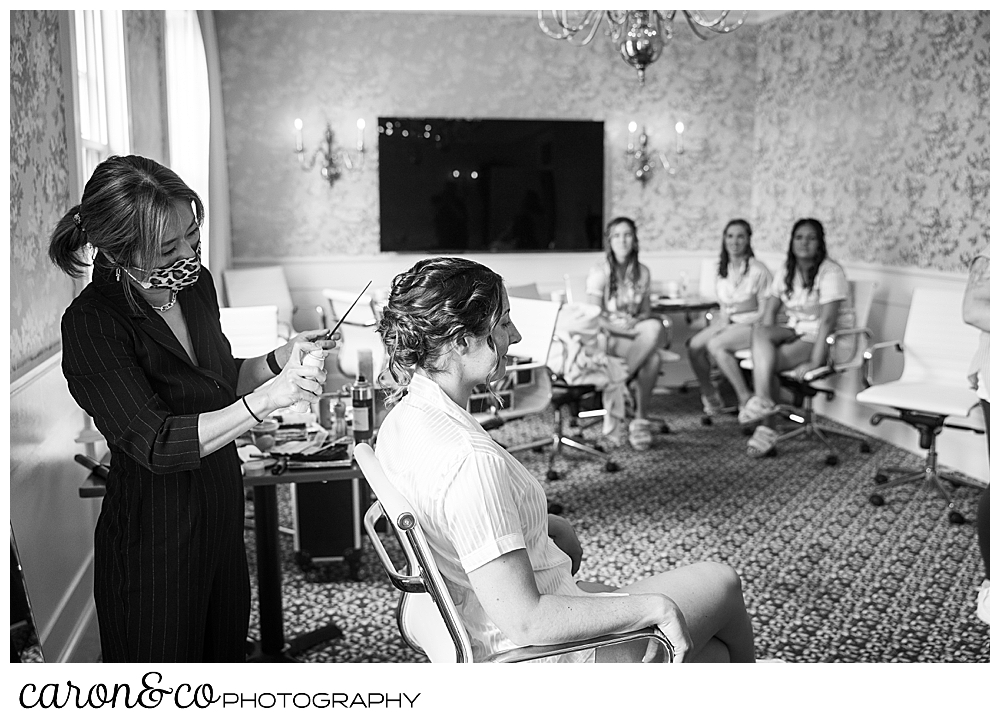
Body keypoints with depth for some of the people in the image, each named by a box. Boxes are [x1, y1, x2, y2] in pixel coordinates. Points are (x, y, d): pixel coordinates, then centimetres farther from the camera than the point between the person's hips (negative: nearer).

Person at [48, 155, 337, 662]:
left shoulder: (195, 285, 0)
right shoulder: (92, 324, -21)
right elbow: (155, 443, -28)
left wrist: (281, 359, -3)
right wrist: (265, 400, -35)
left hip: (220, 517, 7)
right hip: (152, 538, -6)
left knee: (226, 650, 19)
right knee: (167, 658, 10)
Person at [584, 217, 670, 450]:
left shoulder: (642, 272, 10)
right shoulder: (600, 271, -6)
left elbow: (645, 311, 15)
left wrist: (639, 324, -9)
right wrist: (628, 331, -20)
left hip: (635, 331, 5)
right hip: (607, 335, -5)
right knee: (651, 356, -32)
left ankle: (640, 419, -22)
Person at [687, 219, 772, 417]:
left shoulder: (758, 271, -8)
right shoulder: (722, 271, 12)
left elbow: (764, 312, -8)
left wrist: (732, 325, -15)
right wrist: (722, 321, -5)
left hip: (751, 326, -6)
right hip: (728, 324, 6)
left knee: (715, 345, -32)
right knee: (694, 345, -20)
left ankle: (745, 398, -21)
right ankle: (709, 395, -3)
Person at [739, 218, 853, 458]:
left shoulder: (830, 272, -14)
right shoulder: (788, 272, 8)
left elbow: (827, 320, -23)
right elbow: (770, 310, 4)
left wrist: (815, 362, -30)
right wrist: (765, 345, -11)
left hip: (827, 339, -6)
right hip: (796, 331, 7)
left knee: (764, 363, -26)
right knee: (759, 332, -26)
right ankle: (763, 402, -32)